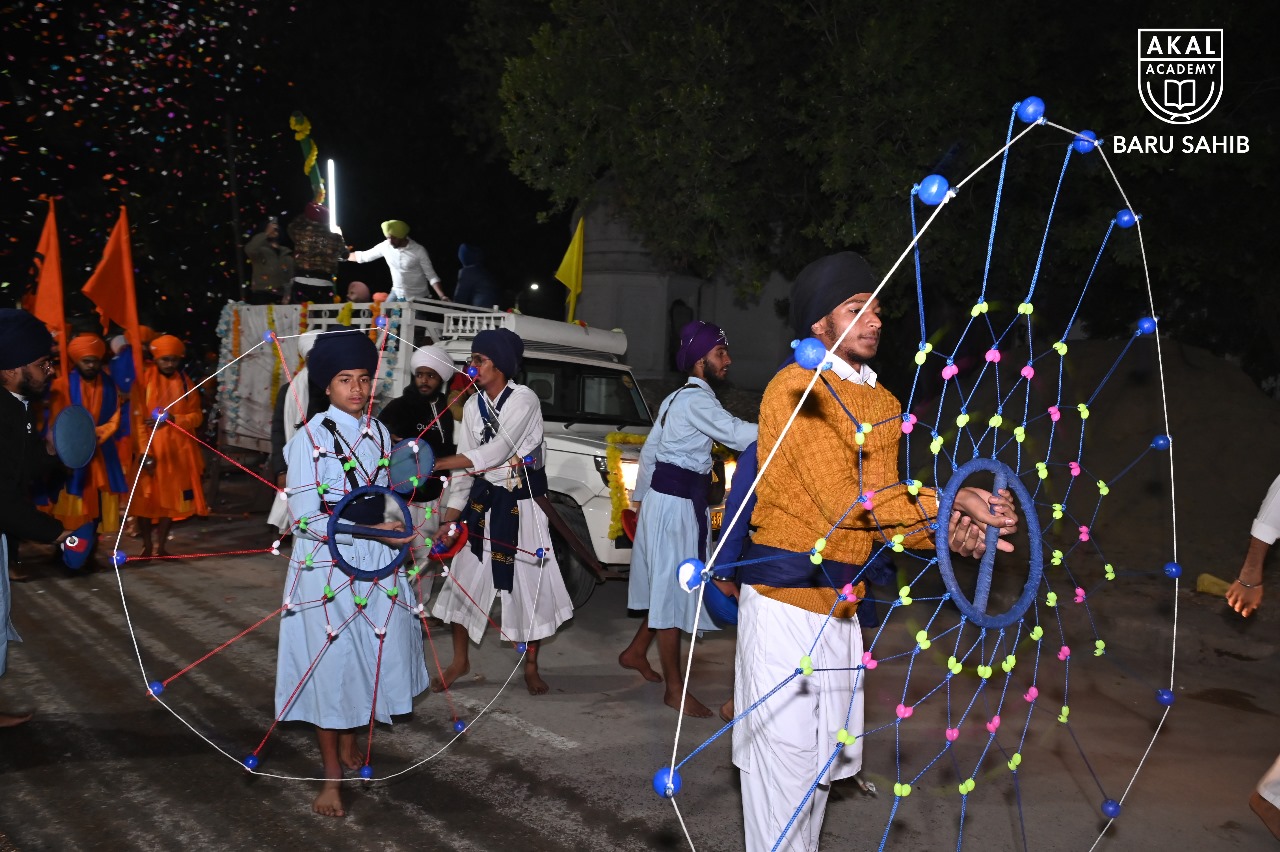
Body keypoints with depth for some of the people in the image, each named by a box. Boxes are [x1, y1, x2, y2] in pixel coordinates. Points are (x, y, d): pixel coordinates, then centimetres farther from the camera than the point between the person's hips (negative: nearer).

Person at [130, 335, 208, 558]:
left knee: (172, 498, 5)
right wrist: (145, 452, -16)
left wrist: (172, 419, -15)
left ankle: (161, 546, 14)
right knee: (146, 498, 0)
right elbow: (138, 419, -8)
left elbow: (197, 416, 3)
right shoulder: (145, 381, -5)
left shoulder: (185, 382, 5)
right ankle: (146, 546, 13)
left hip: (177, 450, 3)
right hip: (151, 449, -3)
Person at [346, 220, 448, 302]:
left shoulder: (419, 251, -18)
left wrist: (442, 296, -27)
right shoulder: (385, 246, -7)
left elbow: (431, 275, -16)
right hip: (397, 294, 4)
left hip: (418, 298, -4)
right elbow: (363, 256, 7)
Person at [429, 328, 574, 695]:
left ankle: (531, 667, 18)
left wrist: (436, 464, -28)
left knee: (530, 583, 2)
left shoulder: (523, 400, -15)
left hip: (521, 503, -5)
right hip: (483, 502, 5)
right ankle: (460, 661, 22)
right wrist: (450, 518, -4)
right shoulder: (473, 407, 4)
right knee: (464, 579, 6)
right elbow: (465, 464, 4)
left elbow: (496, 451, -25)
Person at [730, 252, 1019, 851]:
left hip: (841, 603, 8)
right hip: (787, 596, -8)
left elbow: (880, 509, 9)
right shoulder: (797, 387, -11)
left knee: (822, 756, 14)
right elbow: (842, 500, -19)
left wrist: (947, 532, -9)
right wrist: (943, 502, -19)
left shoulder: (884, 403, 15)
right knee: (784, 752, -5)